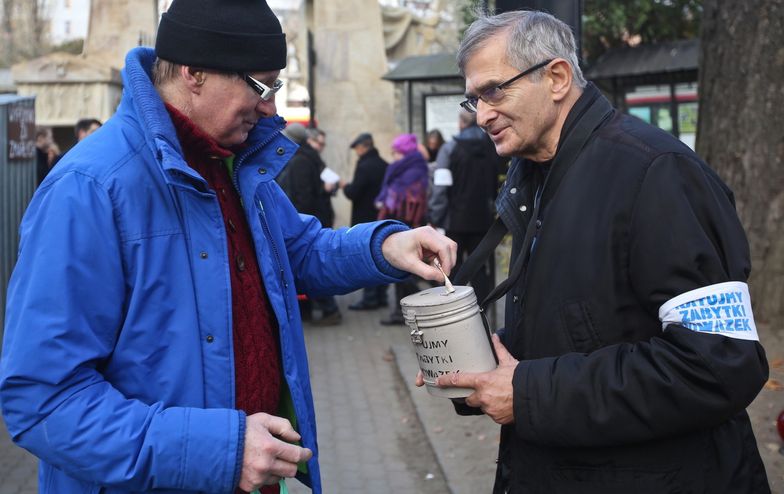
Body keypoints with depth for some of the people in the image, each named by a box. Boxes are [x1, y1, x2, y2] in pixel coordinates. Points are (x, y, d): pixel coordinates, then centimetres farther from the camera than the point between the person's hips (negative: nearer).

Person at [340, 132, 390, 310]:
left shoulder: (364, 167, -17)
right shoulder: (384, 166, 8)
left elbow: (353, 193, -19)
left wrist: (345, 186, 1)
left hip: (365, 220, -8)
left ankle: (369, 298, -4)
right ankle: (381, 295, 17)